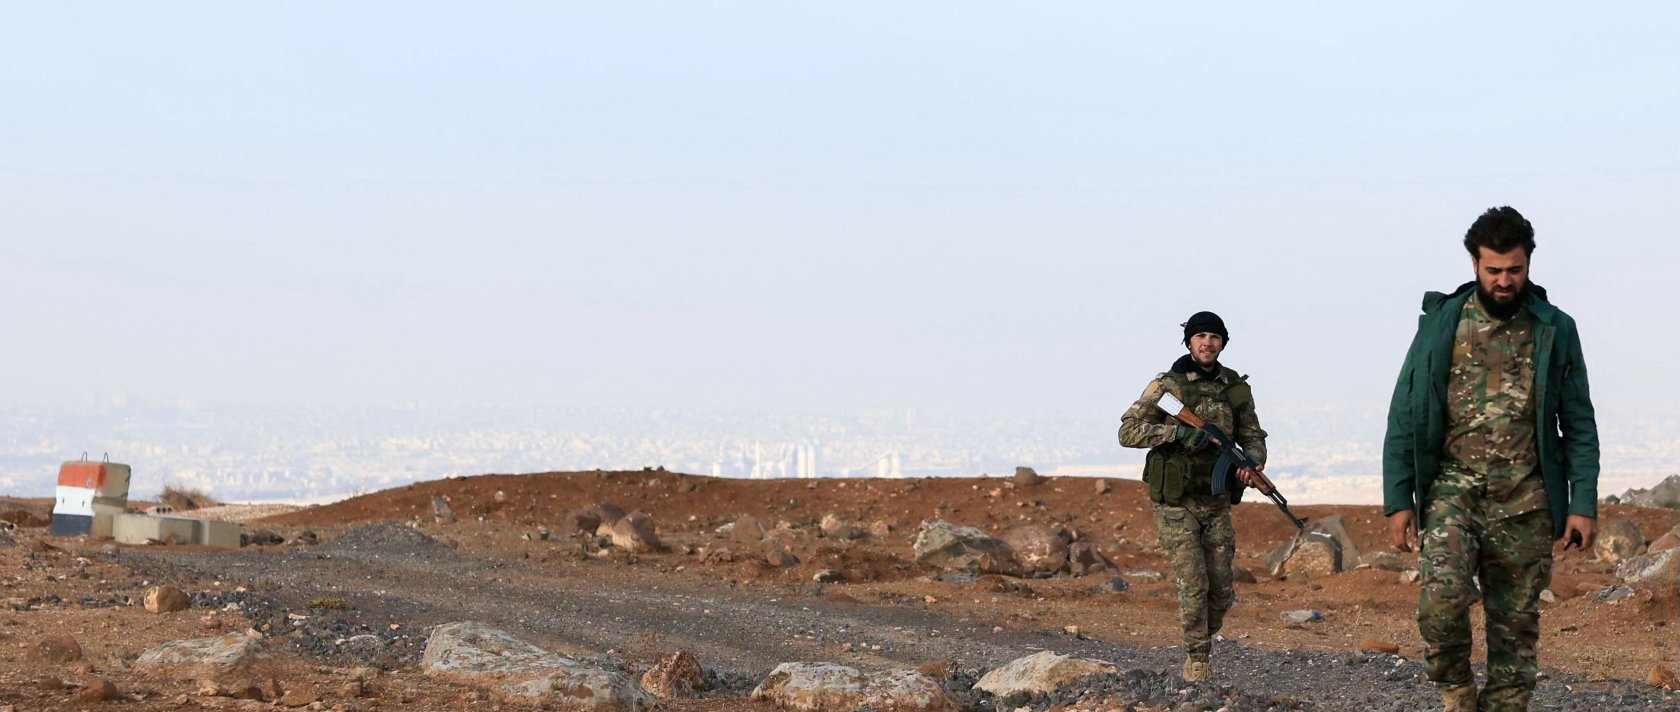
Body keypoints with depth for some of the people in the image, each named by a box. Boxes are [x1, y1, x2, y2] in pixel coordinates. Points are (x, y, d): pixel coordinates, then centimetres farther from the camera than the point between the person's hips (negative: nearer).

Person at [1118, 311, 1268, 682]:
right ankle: (1197, 660, 2)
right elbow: (1128, 432, -11)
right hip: (1176, 502, -4)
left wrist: (1252, 463, -14)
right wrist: (1177, 432, -24)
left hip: (1216, 502, 4)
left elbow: (1253, 436, 9)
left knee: (1222, 591, 5)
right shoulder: (1167, 386, -7)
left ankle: (1205, 637, 29)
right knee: (1193, 585, -9)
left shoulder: (1237, 388, 6)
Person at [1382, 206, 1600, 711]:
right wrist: (1398, 499, -2)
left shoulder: (1554, 331, 6)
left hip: (1524, 501, 1)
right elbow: (1405, 418, 4)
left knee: (1516, 624, 2)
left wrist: (1584, 503, -2)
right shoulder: (1441, 325, 4)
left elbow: (1578, 423, 7)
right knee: (1442, 597, -22)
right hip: (1453, 489, -1)